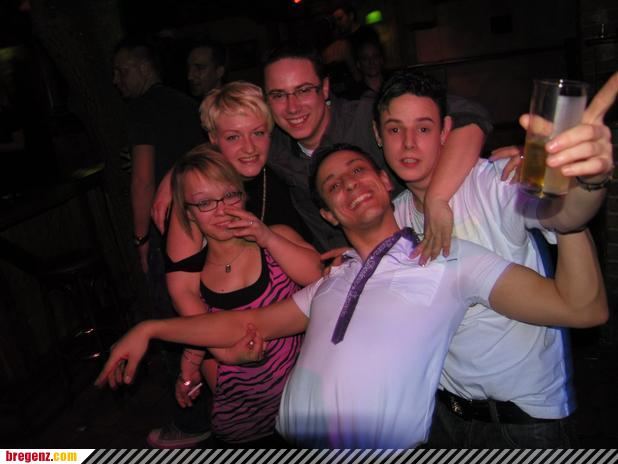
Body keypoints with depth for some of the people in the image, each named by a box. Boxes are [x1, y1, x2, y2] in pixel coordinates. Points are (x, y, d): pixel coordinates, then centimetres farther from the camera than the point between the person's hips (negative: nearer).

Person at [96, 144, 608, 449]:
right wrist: (151, 329, 13)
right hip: (292, 439, 3)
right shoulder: (333, 282, 15)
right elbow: (253, 323, 17)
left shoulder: (448, 258, -1)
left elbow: (581, 309, -7)